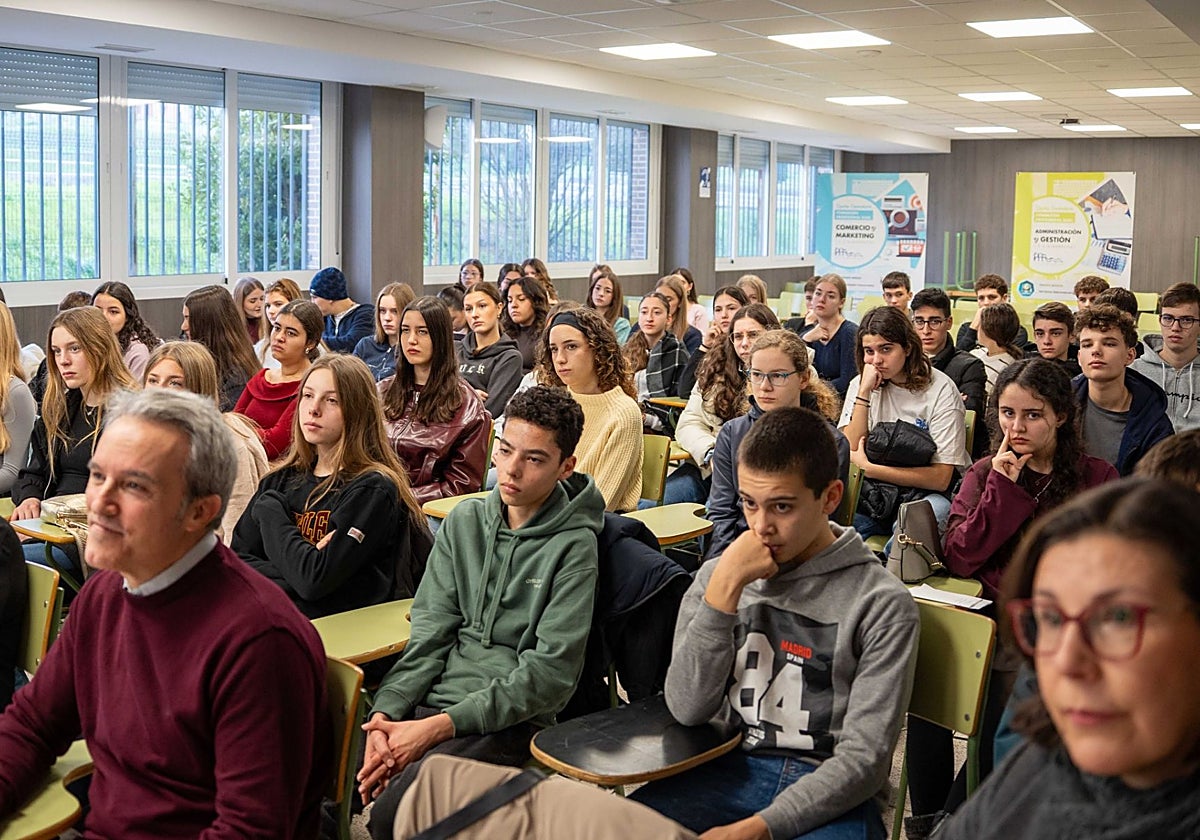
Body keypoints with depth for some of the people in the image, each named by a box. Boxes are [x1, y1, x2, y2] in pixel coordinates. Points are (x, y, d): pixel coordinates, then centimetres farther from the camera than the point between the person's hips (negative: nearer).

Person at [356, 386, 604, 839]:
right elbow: (429, 632, 8)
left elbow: (550, 674, -11)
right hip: (430, 699, 5)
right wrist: (385, 714, -10)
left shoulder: (573, 546, -6)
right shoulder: (464, 520, 12)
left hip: (507, 722, -4)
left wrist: (439, 727, -18)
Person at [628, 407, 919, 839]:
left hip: (829, 793, -2)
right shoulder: (718, 575, 5)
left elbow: (864, 756, -10)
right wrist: (725, 586, -12)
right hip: (732, 770, 3)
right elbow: (687, 709, -4)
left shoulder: (881, 603, -7)